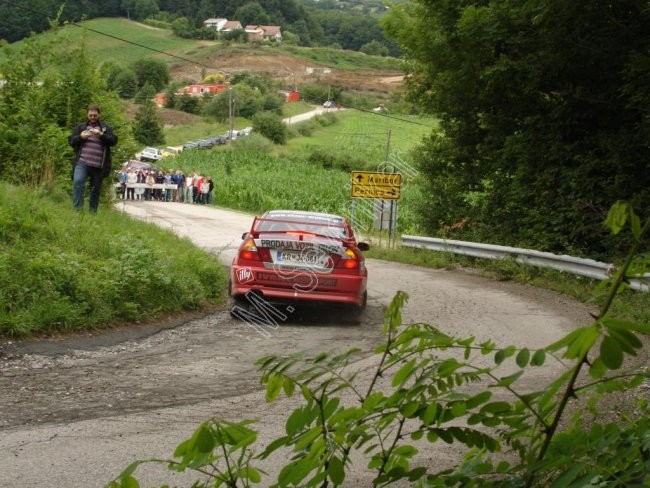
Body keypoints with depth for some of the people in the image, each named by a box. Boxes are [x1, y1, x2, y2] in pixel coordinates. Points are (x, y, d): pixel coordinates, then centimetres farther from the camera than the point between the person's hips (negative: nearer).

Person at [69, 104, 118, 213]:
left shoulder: (106, 128, 13)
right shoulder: (80, 127, 17)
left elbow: (113, 141, 0)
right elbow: (71, 141, 13)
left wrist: (101, 135, -15)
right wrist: (81, 137, -7)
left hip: (98, 166, 1)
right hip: (82, 163, 0)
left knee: (96, 189, 5)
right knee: (78, 182, -22)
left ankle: (92, 212, 15)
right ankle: (77, 209, -23)